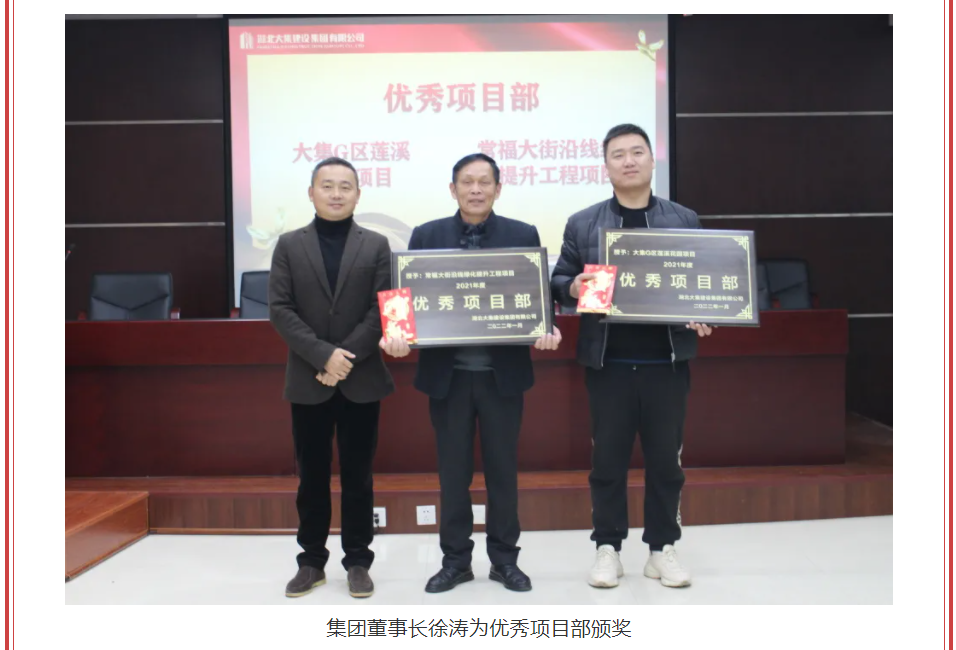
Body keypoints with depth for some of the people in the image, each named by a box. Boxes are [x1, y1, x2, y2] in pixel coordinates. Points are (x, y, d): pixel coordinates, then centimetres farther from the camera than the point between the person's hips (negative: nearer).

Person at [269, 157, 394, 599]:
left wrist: (346, 358, -15)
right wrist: (324, 355, -15)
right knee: (312, 477, 9)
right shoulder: (289, 245, 5)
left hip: (362, 380, 0)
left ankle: (358, 562, 19)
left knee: (357, 476, 7)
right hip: (308, 381, 1)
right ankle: (311, 562, 22)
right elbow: (280, 310, -3)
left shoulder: (376, 245, 4)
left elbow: (382, 310, -4)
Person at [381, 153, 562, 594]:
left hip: (502, 372, 0)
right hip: (448, 372, 1)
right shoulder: (426, 236, 3)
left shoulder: (523, 236, 2)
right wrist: (396, 336, -18)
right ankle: (456, 560, 24)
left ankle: (505, 559, 25)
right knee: (453, 471, 10)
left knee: (502, 468, 10)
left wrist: (546, 332, -20)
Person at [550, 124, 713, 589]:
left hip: (666, 361, 1)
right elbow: (558, 280, 6)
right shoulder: (582, 223, 6)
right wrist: (572, 289, -16)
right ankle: (608, 547, 20)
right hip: (607, 362, -1)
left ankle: (662, 549, 22)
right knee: (607, 458, 7)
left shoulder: (685, 220, 8)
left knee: (665, 457, 8)